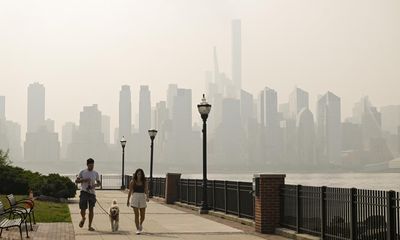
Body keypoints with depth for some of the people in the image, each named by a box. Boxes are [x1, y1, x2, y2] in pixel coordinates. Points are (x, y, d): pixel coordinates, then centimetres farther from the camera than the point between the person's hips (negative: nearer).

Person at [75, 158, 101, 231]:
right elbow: (76, 181, 5)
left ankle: (90, 226, 8)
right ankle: (83, 218, 26)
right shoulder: (82, 172, 4)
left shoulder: (95, 173, 9)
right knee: (83, 208, -9)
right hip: (84, 192, -2)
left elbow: (99, 183, 14)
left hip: (92, 192, 2)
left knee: (91, 209, 0)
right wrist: (84, 180, -12)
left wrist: (95, 185, -9)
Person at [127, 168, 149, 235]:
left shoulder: (144, 182, 3)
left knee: (143, 215, 6)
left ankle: (140, 224, 37)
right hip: (135, 198, -1)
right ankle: (137, 229, 2)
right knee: (136, 215, -6)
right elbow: (130, 191, 6)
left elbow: (146, 191, -3)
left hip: (142, 198, 2)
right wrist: (128, 200, 9)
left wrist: (147, 197, -22)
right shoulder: (132, 182, 1)